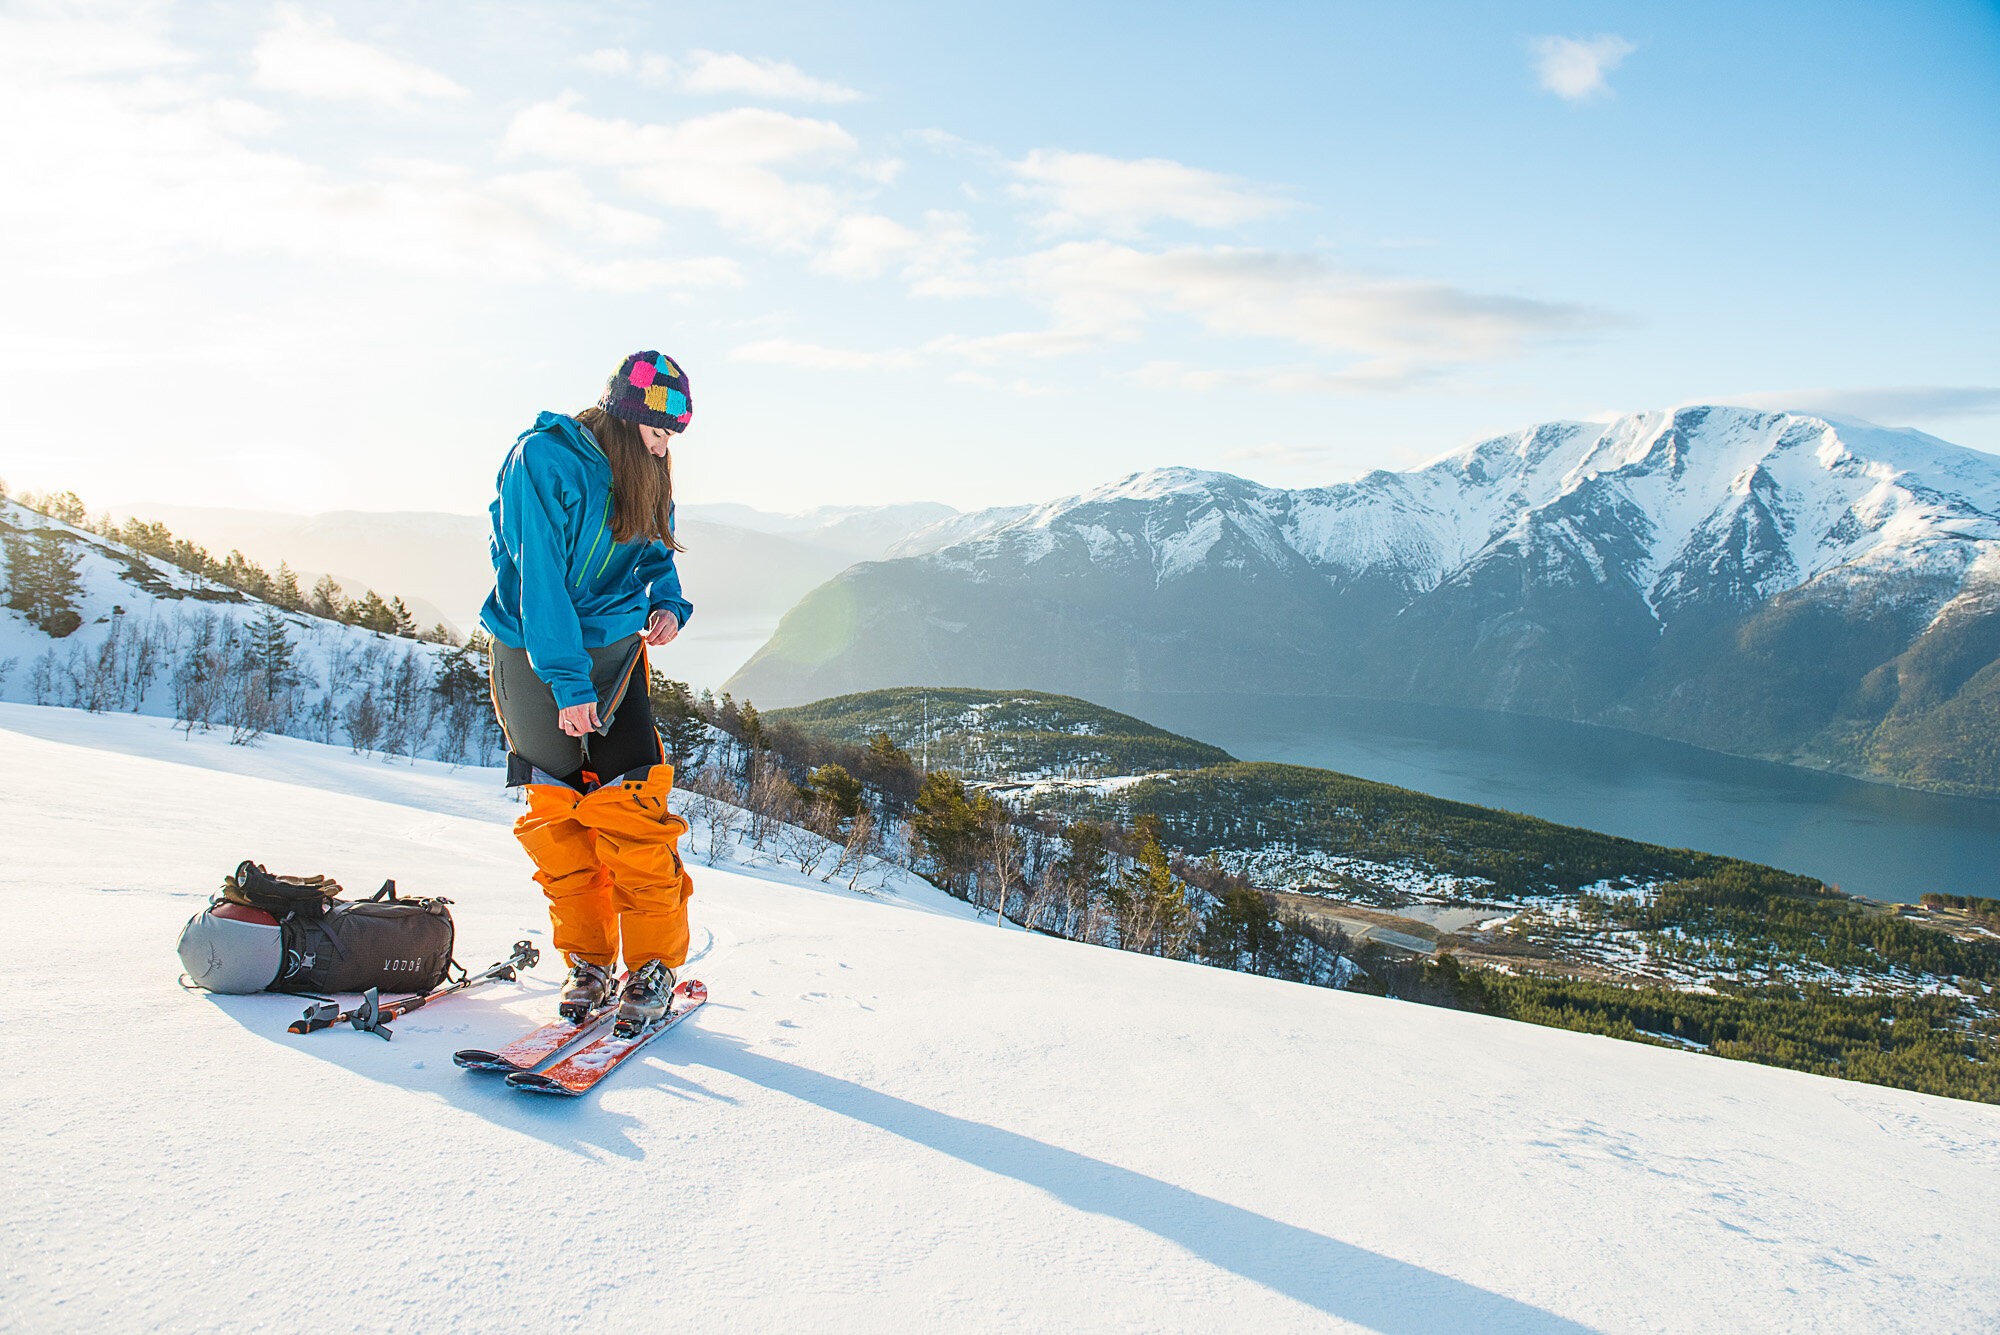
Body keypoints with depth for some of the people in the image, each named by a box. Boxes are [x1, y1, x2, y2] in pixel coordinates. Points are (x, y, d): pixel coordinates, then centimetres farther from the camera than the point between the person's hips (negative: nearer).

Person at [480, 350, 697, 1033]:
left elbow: (656, 554, 19)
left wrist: (667, 603, -3)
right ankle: (587, 962, 14)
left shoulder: (642, 474, 5)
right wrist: (567, 680, -24)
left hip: (614, 652, 3)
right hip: (534, 661, -3)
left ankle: (654, 964, 2)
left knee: (630, 805, -7)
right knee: (558, 811, 2)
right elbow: (540, 577, -20)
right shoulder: (544, 458, -14)